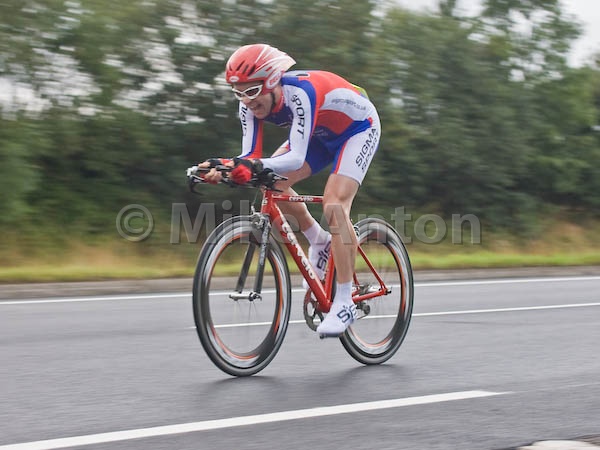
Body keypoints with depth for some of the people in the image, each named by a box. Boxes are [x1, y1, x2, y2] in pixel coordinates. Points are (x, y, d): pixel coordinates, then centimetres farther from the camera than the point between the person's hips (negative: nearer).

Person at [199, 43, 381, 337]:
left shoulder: (300, 93, -38)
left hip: (358, 128, -7)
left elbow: (296, 157, -46)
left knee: (334, 205, -24)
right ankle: (319, 241, 11)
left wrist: (260, 166, -63)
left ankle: (344, 303, -19)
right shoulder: (252, 103, -19)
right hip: (321, 133, 7)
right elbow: (250, 156, -21)